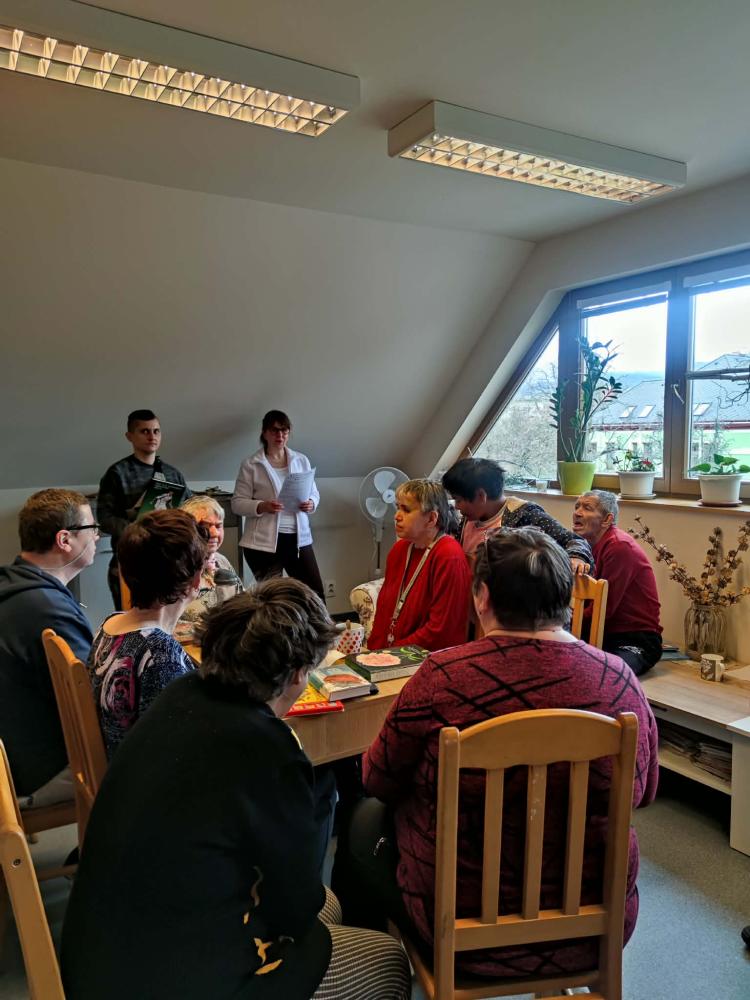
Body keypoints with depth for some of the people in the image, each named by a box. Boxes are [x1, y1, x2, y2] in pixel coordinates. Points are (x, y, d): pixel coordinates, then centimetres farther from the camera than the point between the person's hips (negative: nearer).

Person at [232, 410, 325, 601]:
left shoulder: (301, 460, 10)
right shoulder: (250, 465, -2)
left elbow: (314, 493, 15)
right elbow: (237, 503, -3)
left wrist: (311, 503, -9)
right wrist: (261, 507, -21)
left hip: (299, 538, 3)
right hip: (263, 542, -3)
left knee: (315, 595, 3)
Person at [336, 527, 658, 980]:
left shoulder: (444, 676, -24)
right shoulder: (620, 680, -13)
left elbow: (380, 780, -8)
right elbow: (644, 792, 4)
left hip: (466, 929, -4)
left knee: (366, 820, 24)